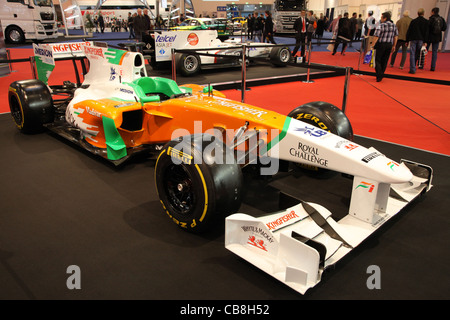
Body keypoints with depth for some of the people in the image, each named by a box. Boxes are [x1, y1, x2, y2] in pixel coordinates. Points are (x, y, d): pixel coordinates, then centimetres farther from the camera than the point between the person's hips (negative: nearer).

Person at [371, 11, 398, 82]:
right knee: (384, 61, 12)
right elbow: (396, 36, 12)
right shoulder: (394, 25, 8)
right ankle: (381, 75, 18)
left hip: (381, 44, -6)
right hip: (389, 45, 6)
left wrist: (373, 45, -8)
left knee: (378, 60, 2)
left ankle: (379, 76, -9)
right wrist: (394, 46, 18)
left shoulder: (381, 26, -12)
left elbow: (376, 36, -16)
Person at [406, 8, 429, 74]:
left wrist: (407, 40, 9)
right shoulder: (426, 22, 3)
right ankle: (413, 67, 15)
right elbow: (426, 32, 0)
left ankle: (412, 69, -10)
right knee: (417, 54, 11)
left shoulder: (413, 21, 4)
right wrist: (425, 42, 0)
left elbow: (408, 31, 4)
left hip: (413, 39, -1)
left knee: (412, 54, -2)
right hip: (421, 40, 1)